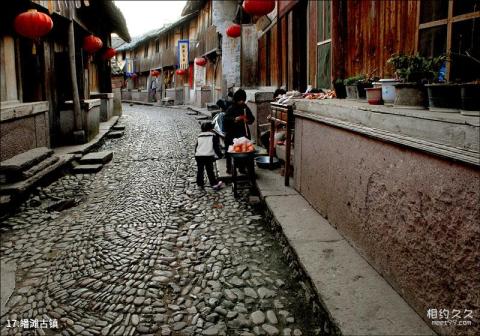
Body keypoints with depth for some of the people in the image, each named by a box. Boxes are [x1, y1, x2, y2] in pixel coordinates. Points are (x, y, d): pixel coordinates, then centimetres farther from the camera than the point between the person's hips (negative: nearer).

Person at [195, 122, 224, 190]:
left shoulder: (199, 136, 16)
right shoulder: (213, 136, 2)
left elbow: (196, 147, 19)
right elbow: (216, 147, -1)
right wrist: (220, 155, 8)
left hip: (198, 155, 4)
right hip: (208, 156, -4)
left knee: (199, 170, 13)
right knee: (210, 171, 1)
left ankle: (200, 184, 20)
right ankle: (214, 184, 2)